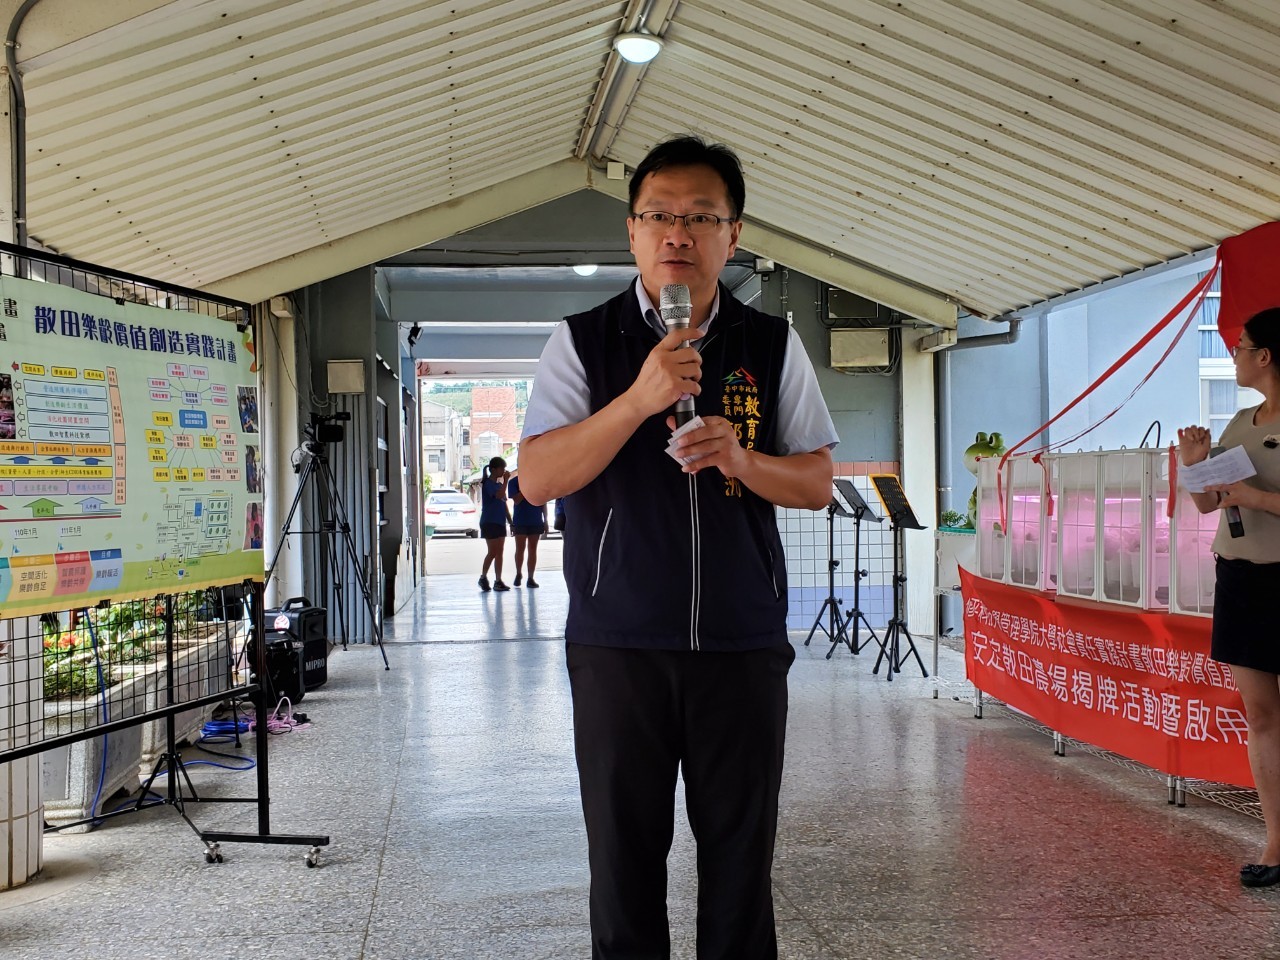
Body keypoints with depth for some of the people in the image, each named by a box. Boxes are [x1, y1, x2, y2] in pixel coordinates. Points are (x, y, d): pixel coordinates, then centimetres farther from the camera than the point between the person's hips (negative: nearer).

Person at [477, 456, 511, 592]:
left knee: (499, 553, 6)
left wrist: (510, 521, 18)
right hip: (489, 522, -8)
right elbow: (499, 495, -30)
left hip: (500, 522, 8)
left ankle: (498, 581, 9)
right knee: (492, 552, -7)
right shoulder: (488, 483, -11)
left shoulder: (499, 484, 15)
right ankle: (483, 577, 7)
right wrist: (505, 480, -22)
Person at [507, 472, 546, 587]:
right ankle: (518, 574, 23)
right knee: (520, 548, 4)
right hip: (520, 521, -2)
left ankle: (530, 578, 7)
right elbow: (516, 500, -12)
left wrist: (545, 520, 5)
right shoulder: (514, 482, -1)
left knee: (532, 549, 4)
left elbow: (544, 502, 8)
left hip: (536, 521, 2)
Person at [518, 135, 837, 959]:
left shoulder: (773, 347, 6)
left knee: (742, 851, 10)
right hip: (618, 640, -1)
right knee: (624, 852, 9)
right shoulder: (584, 343, 1)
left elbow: (817, 484, 7)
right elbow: (536, 479, -8)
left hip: (744, 642, 2)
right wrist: (639, 399, -20)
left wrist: (741, 458, -13)